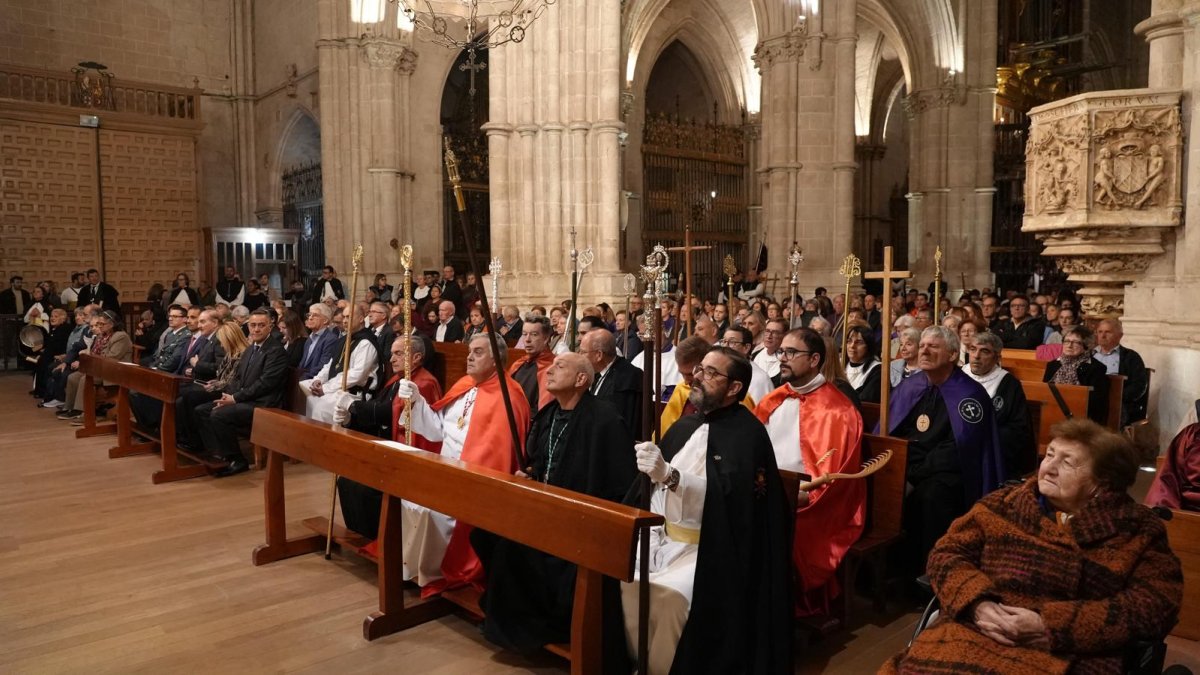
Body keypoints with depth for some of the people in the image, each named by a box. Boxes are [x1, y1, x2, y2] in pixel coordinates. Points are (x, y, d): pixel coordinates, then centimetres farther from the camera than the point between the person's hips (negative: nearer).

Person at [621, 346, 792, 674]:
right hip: (663, 538, 7)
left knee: (669, 594, -28)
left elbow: (730, 494, -25)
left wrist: (670, 476, -35)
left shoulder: (747, 433, -9)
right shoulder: (685, 426, 15)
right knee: (625, 578, -14)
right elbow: (652, 483, 15)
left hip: (709, 549, -7)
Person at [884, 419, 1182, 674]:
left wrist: (1051, 626, -11)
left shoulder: (1140, 530, 10)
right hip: (975, 633, 2)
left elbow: (1157, 605, -2)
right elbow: (947, 553, 13)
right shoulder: (1004, 503, 16)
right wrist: (978, 605, -8)